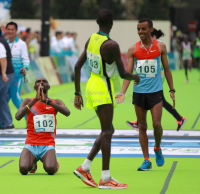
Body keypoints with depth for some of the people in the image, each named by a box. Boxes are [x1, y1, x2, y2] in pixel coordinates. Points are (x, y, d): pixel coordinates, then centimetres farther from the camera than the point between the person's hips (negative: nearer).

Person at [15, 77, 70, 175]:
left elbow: (67, 113, -12)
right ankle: (32, 162, 9)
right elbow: (18, 117, -12)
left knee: (50, 170, -30)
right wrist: (35, 99, -18)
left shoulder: (56, 102, 11)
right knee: (23, 169, -28)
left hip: (48, 146, 0)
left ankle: (54, 162, 9)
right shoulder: (28, 102, 8)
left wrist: (47, 101, -22)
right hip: (31, 145, 0)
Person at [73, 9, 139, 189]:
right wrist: (135, 77, 7)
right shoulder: (111, 45, -18)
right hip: (103, 89, -8)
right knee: (107, 131, -4)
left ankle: (85, 168, 13)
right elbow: (122, 73, -15)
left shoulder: (91, 39, 6)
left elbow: (77, 66, 9)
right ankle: (105, 179, -3)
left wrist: (77, 93, 15)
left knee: (108, 130, 15)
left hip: (92, 85, 8)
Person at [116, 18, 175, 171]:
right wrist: (123, 92, -11)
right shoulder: (133, 49, 2)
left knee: (157, 124, -10)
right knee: (142, 126, 4)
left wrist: (172, 90, 7)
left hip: (156, 91, -1)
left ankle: (158, 148, 21)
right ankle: (147, 161, 10)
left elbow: (166, 69, 10)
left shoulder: (160, 46, 3)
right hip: (139, 92, 1)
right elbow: (128, 72, 1)